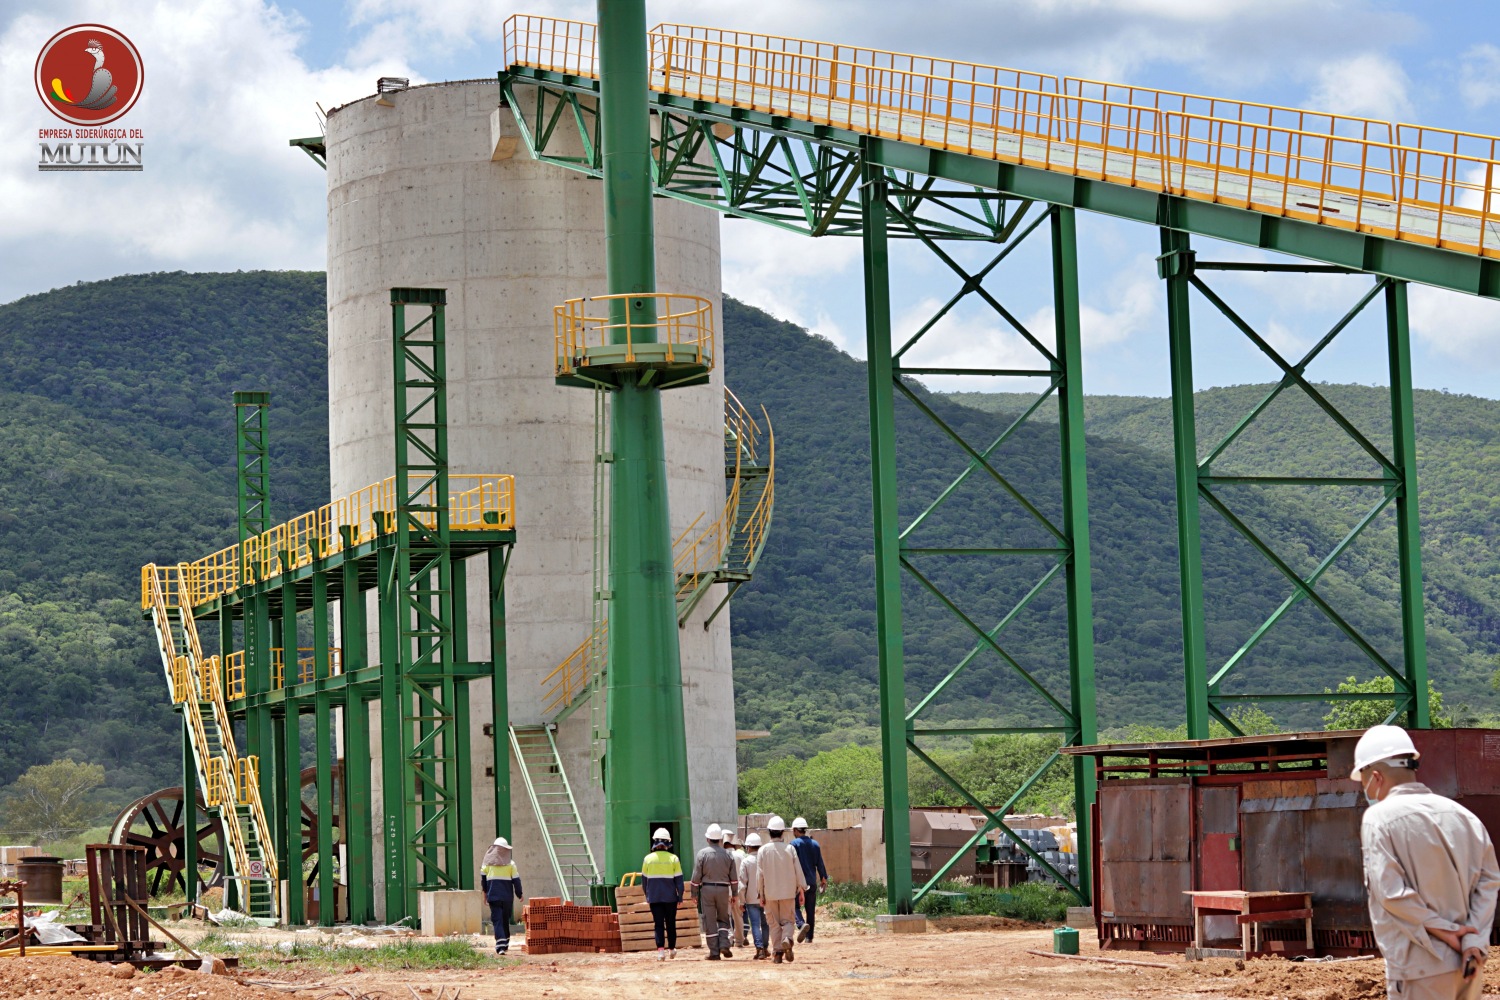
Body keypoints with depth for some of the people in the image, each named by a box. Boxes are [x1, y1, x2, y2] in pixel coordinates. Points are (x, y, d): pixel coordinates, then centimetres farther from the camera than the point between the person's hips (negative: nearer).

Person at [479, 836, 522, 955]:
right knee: (506, 920, 17)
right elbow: (516, 880, -2)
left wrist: (485, 892, 23)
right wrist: (519, 894, 11)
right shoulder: (510, 864, -3)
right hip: (507, 896, 1)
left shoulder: (488, 862, 0)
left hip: (493, 896, -1)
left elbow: (483, 877, 9)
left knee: (497, 920, -4)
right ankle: (505, 943, 27)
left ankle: (500, 945, -19)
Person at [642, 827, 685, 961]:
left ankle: (660, 950, -13)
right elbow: (679, 880, -3)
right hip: (670, 898, 0)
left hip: (654, 898, 0)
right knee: (670, 924, 14)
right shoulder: (673, 858, -5)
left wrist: (647, 897, 18)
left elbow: (644, 880, 7)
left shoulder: (648, 859, -1)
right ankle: (671, 949, 25)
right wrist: (680, 897, 5)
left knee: (658, 924, 0)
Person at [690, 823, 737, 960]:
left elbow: (696, 876, -5)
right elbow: (733, 877, 6)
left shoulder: (702, 854, -4)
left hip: (707, 889, -2)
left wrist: (694, 893, 3)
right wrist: (734, 894, 13)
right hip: (723, 888, 2)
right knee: (723, 918, 15)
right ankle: (724, 945, -3)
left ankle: (714, 952, 0)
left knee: (710, 921, 2)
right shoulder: (728, 855, 4)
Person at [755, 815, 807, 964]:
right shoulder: (790, 849, -3)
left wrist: (761, 894, 5)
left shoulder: (763, 850, -5)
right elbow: (798, 871, -1)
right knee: (787, 920, 9)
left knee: (774, 923, 8)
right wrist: (801, 890, 7)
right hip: (788, 892, 0)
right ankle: (787, 939, -21)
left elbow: (760, 874, -3)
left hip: (770, 893, 0)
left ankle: (777, 953, 3)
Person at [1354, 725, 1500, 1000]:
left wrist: (1444, 931, -11)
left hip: (1421, 967, -6)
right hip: (1469, 964, 6)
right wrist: (1475, 941, -4)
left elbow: (1391, 892, -16)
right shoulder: (1462, 815, 8)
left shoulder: (1379, 817, -9)